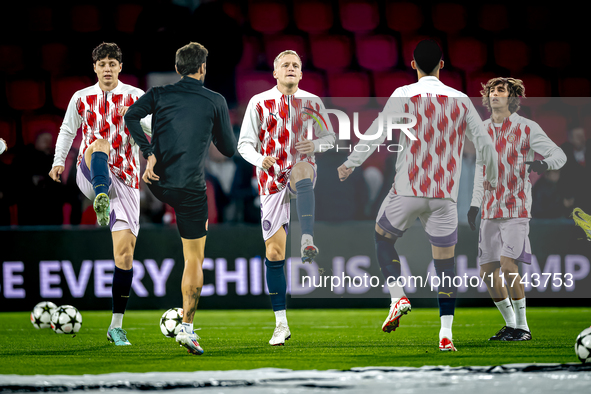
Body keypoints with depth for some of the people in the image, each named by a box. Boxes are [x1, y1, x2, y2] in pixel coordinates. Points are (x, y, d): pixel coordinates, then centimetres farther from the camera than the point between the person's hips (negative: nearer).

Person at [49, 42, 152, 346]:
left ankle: (116, 326, 5)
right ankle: (101, 201, -63)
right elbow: (67, 130, 20)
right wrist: (59, 161, 5)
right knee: (99, 144, -34)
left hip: (125, 182, 0)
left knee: (124, 253, -6)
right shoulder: (82, 98, 10)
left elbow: (153, 130, -9)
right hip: (90, 176, 0)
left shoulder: (134, 97, 3)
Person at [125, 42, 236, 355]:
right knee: (194, 259, 3)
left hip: (157, 182, 3)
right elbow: (229, 149, 7)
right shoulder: (215, 101, 2)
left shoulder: (159, 94, 7)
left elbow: (132, 115, -11)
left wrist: (149, 154, -13)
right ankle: (187, 327, -4)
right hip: (190, 186, -3)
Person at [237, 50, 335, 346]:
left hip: (302, 170, 0)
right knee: (274, 251, -2)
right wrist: (260, 160, -19)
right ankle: (281, 324, 6)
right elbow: (245, 143, 3)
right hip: (271, 179, 0)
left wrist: (315, 145, -10)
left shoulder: (312, 103, 8)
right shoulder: (260, 103, 4)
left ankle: (308, 243, -52)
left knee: (302, 170, -40)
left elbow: (330, 138, 13)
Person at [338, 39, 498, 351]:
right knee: (445, 262, 6)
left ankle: (398, 297, 2)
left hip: (408, 190, -2)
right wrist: (492, 177, 28)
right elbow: (484, 143, 11)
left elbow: (377, 133, -6)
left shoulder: (404, 95, -3)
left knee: (382, 236, 22)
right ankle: (446, 334, -2)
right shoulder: (460, 100, 6)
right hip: (445, 196, 2)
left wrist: (350, 164, 7)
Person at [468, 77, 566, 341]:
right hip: (490, 211, 6)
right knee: (488, 271, 3)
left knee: (508, 265, -19)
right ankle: (511, 323, 21)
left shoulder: (527, 128, -6)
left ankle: (522, 327, -8)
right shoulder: (484, 129, 10)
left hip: (516, 208, -6)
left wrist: (544, 164, -29)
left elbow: (559, 155, -6)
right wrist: (475, 204, 17)